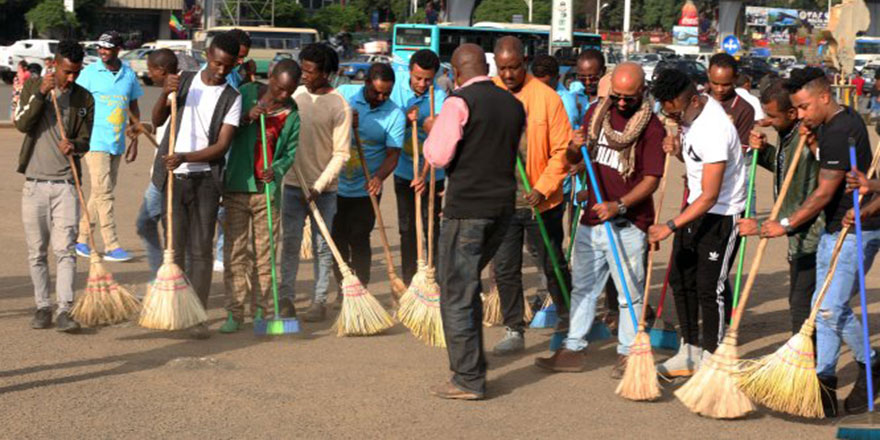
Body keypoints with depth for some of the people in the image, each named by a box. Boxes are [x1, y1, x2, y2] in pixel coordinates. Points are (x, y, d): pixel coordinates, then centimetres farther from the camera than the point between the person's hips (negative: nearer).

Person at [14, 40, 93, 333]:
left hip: (66, 184, -1)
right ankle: (43, 307, 17)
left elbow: (85, 141, 3)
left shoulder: (84, 99, 5)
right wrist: (41, 94, -17)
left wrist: (74, 145, -21)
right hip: (35, 182, 1)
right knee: (36, 251, 6)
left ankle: (64, 311, -13)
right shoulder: (33, 87, 4)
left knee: (65, 249, -9)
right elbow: (22, 124, -8)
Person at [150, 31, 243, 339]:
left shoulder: (232, 98, -1)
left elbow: (222, 145, -9)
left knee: (201, 250, 0)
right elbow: (157, 121, 8)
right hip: (173, 176, 1)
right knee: (174, 247, 4)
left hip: (205, 179, -1)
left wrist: (185, 157, -22)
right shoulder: (184, 81, 8)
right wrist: (165, 94, -11)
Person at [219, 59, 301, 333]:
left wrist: (276, 170, -18)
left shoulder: (293, 114, 3)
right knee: (235, 252, -1)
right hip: (237, 187, -1)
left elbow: (290, 152, 3)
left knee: (264, 254, 4)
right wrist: (246, 118, -17)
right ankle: (234, 312, 3)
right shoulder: (246, 94, 0)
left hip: (267, 190, 1)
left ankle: (261, 310, 15)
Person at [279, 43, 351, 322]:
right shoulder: (296, 95, 5)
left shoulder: (339, 106, -9)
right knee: (290, 242, 2)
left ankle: (319, 301, 13)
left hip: (323, 188, -3)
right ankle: (286, 299, 7)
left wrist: (318, 186, -16)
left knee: (322, 246, 5)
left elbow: (341, 153, -10)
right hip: (293, 184, 4)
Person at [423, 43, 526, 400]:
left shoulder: (459, 103, -11)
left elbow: (438, 156, -14)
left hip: (466, 209, -7)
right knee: (465, 280, 23)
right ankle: (472, 361, 26)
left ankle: (468, 380, 0)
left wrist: (432, 129, 5)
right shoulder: (514, 105, 11)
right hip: (503, 206, 7)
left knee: (456, 293, 0)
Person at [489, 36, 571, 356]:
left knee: (553, 265, 12)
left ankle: (567, 318, 33)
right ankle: (514, 331, 16)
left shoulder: (546, 98, -8)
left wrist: (543, 189, -15)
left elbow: (562, 149, -7)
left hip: (541, 202, -2)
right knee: (505, 269, 5)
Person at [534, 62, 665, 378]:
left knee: (630, 293, 2)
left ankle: (627, 354, 13)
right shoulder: (596, 113, 9)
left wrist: (619, 205, -25)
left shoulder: (651, 127, -8)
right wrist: (574, 148, -7)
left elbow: (652, 179, -12)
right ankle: (574, 349, 19)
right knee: (583, 287, 11)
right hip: (591, 219, 6)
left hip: (627, 224, -5)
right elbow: (572, 161, 17)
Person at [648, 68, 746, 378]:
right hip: (696, 206, 9)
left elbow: (710, 196, -29)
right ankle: (689, 352, 21)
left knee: (710, 287, -4)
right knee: (681, 279, 11)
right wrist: (678, 151, -6)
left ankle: (711, 358, 9)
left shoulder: (713, 130, -29)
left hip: (722, 215, -9)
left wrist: (670, 226, -30)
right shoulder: (689, 114, 0)